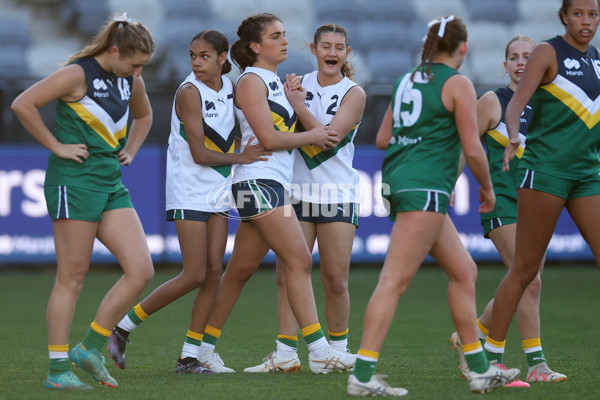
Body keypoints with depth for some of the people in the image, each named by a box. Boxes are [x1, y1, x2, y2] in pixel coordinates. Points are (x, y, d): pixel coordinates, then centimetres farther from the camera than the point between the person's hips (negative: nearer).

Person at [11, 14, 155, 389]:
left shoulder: (131, 80, 12)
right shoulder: (78, 74, -11)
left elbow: (144, 115, 34)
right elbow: (23, 104, -16)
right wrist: (57, 146, -13)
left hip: (112, 185, 8)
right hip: (74, 181, -8)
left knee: (141, 270, -4)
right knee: (72, 277, -5)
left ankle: (90, 348, 7)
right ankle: (58, 369, 2)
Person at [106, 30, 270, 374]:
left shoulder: (230, 88, 5)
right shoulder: (190, 92, -14)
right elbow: (199, 154, -17)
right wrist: (241, 158, -9)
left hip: (219, 192, 7)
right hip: (190, 192, -7)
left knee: (214, 272, 0)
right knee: (194, 276, -10)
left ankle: (190, 356, 4)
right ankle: (123, 327, 3)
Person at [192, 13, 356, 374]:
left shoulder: (275, 81, 20)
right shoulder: (251, 81, -7)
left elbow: (288, 130, 19)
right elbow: (269, 138, -13)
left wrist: (296, 99, 5)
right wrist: (312, 137, -4)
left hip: (275, 184, 9)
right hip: (258, 182, -9)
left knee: (241, 270, 10)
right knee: (299, 260, -13)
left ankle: (204, 347, 15)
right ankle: (318, 351, -15)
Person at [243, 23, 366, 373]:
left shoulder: (354, 94, -1)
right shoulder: (299, 84, 8)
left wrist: (298, 105, -16)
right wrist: (287, 98, -7)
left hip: (337, 194, -2)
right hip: (297, 192, 2)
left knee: (335, 280, -1)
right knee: (288, 275, -3)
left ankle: (339, 347, 16)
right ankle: (286, 354, 1)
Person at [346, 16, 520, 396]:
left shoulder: (408, 80, 17)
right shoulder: (458, 84, -5)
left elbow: (383, 138, 21)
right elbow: (473, 148, -9)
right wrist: (487, 187, 7)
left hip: (398, 179, 9)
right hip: (425, 188, -9)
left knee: (464, 271, 15)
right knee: (395, 279, -13)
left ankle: (480, 369, 19)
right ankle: (363, 375, -18)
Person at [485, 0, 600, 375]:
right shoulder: (549, 52, -5)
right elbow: (516, 103, -15)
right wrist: (514, 136, -34)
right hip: (546, 170, -6)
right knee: (526, 269, -3)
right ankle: (491, 355, 6)